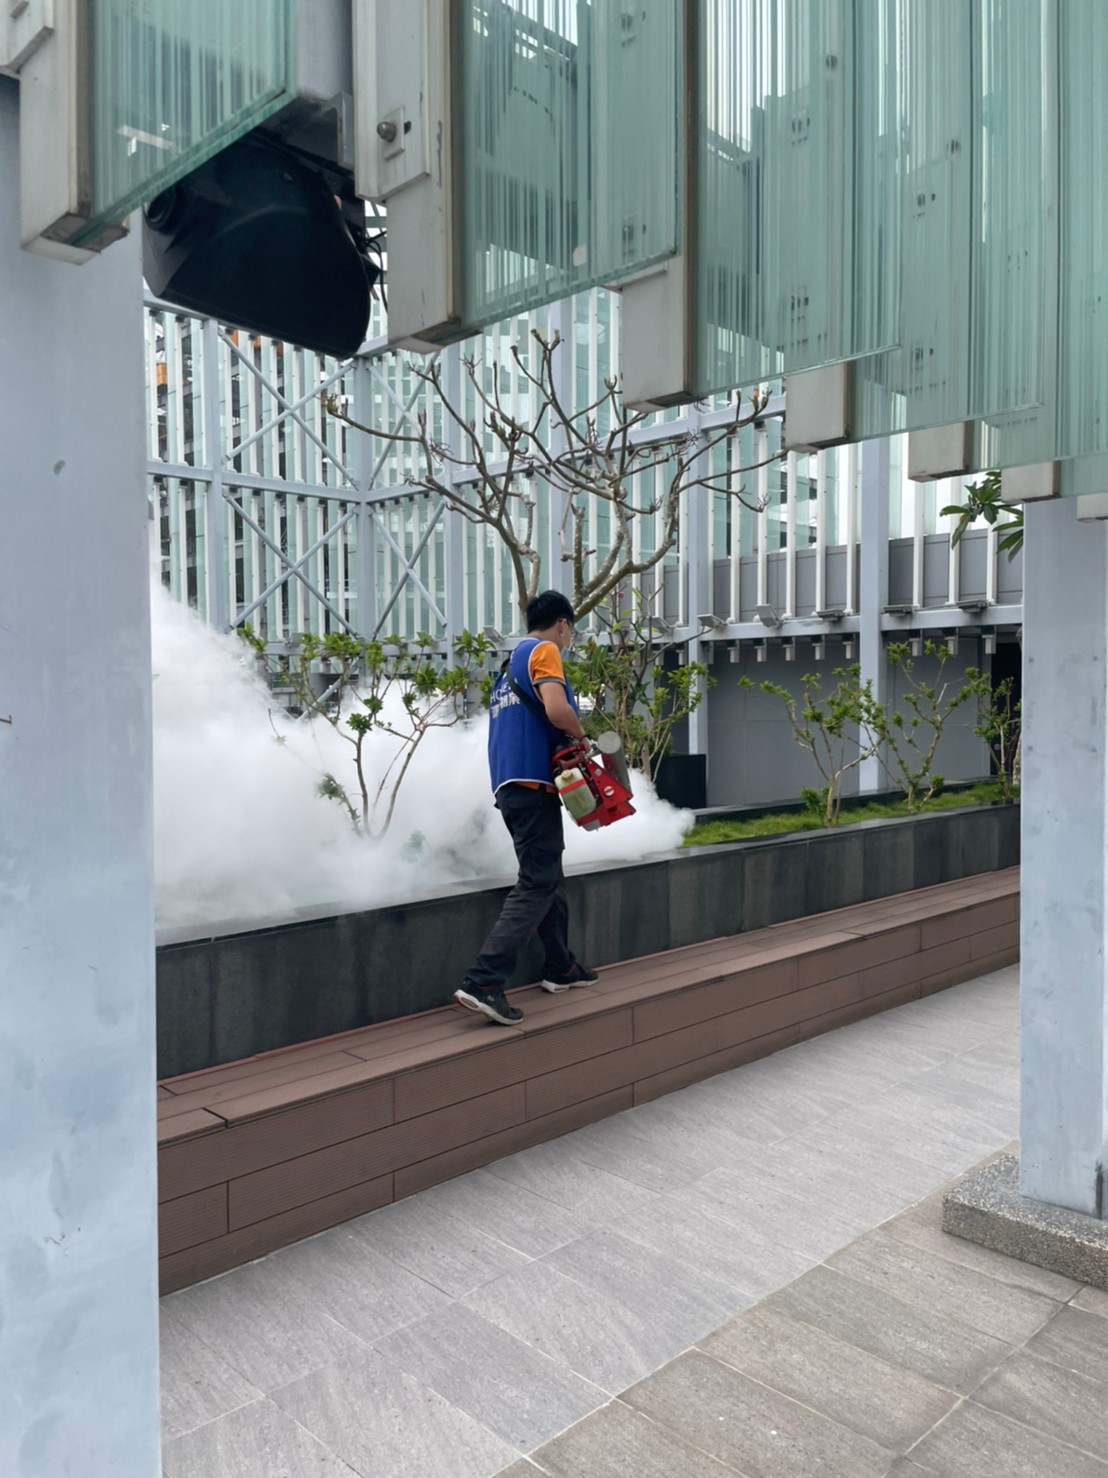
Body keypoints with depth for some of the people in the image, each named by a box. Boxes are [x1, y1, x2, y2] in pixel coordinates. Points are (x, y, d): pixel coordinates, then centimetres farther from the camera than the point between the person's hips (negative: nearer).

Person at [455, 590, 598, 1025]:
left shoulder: (511, 663, 22)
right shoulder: (544, 651, -5)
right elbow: (556, 709, -21)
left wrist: (562, 741, 18)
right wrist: (580, 736, -4)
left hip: (510, 786, 9)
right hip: (532, 783, -9)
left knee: (549, 877, 19)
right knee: (536, 885, -10)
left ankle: (560, 966, 30)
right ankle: (483, 982, -18)